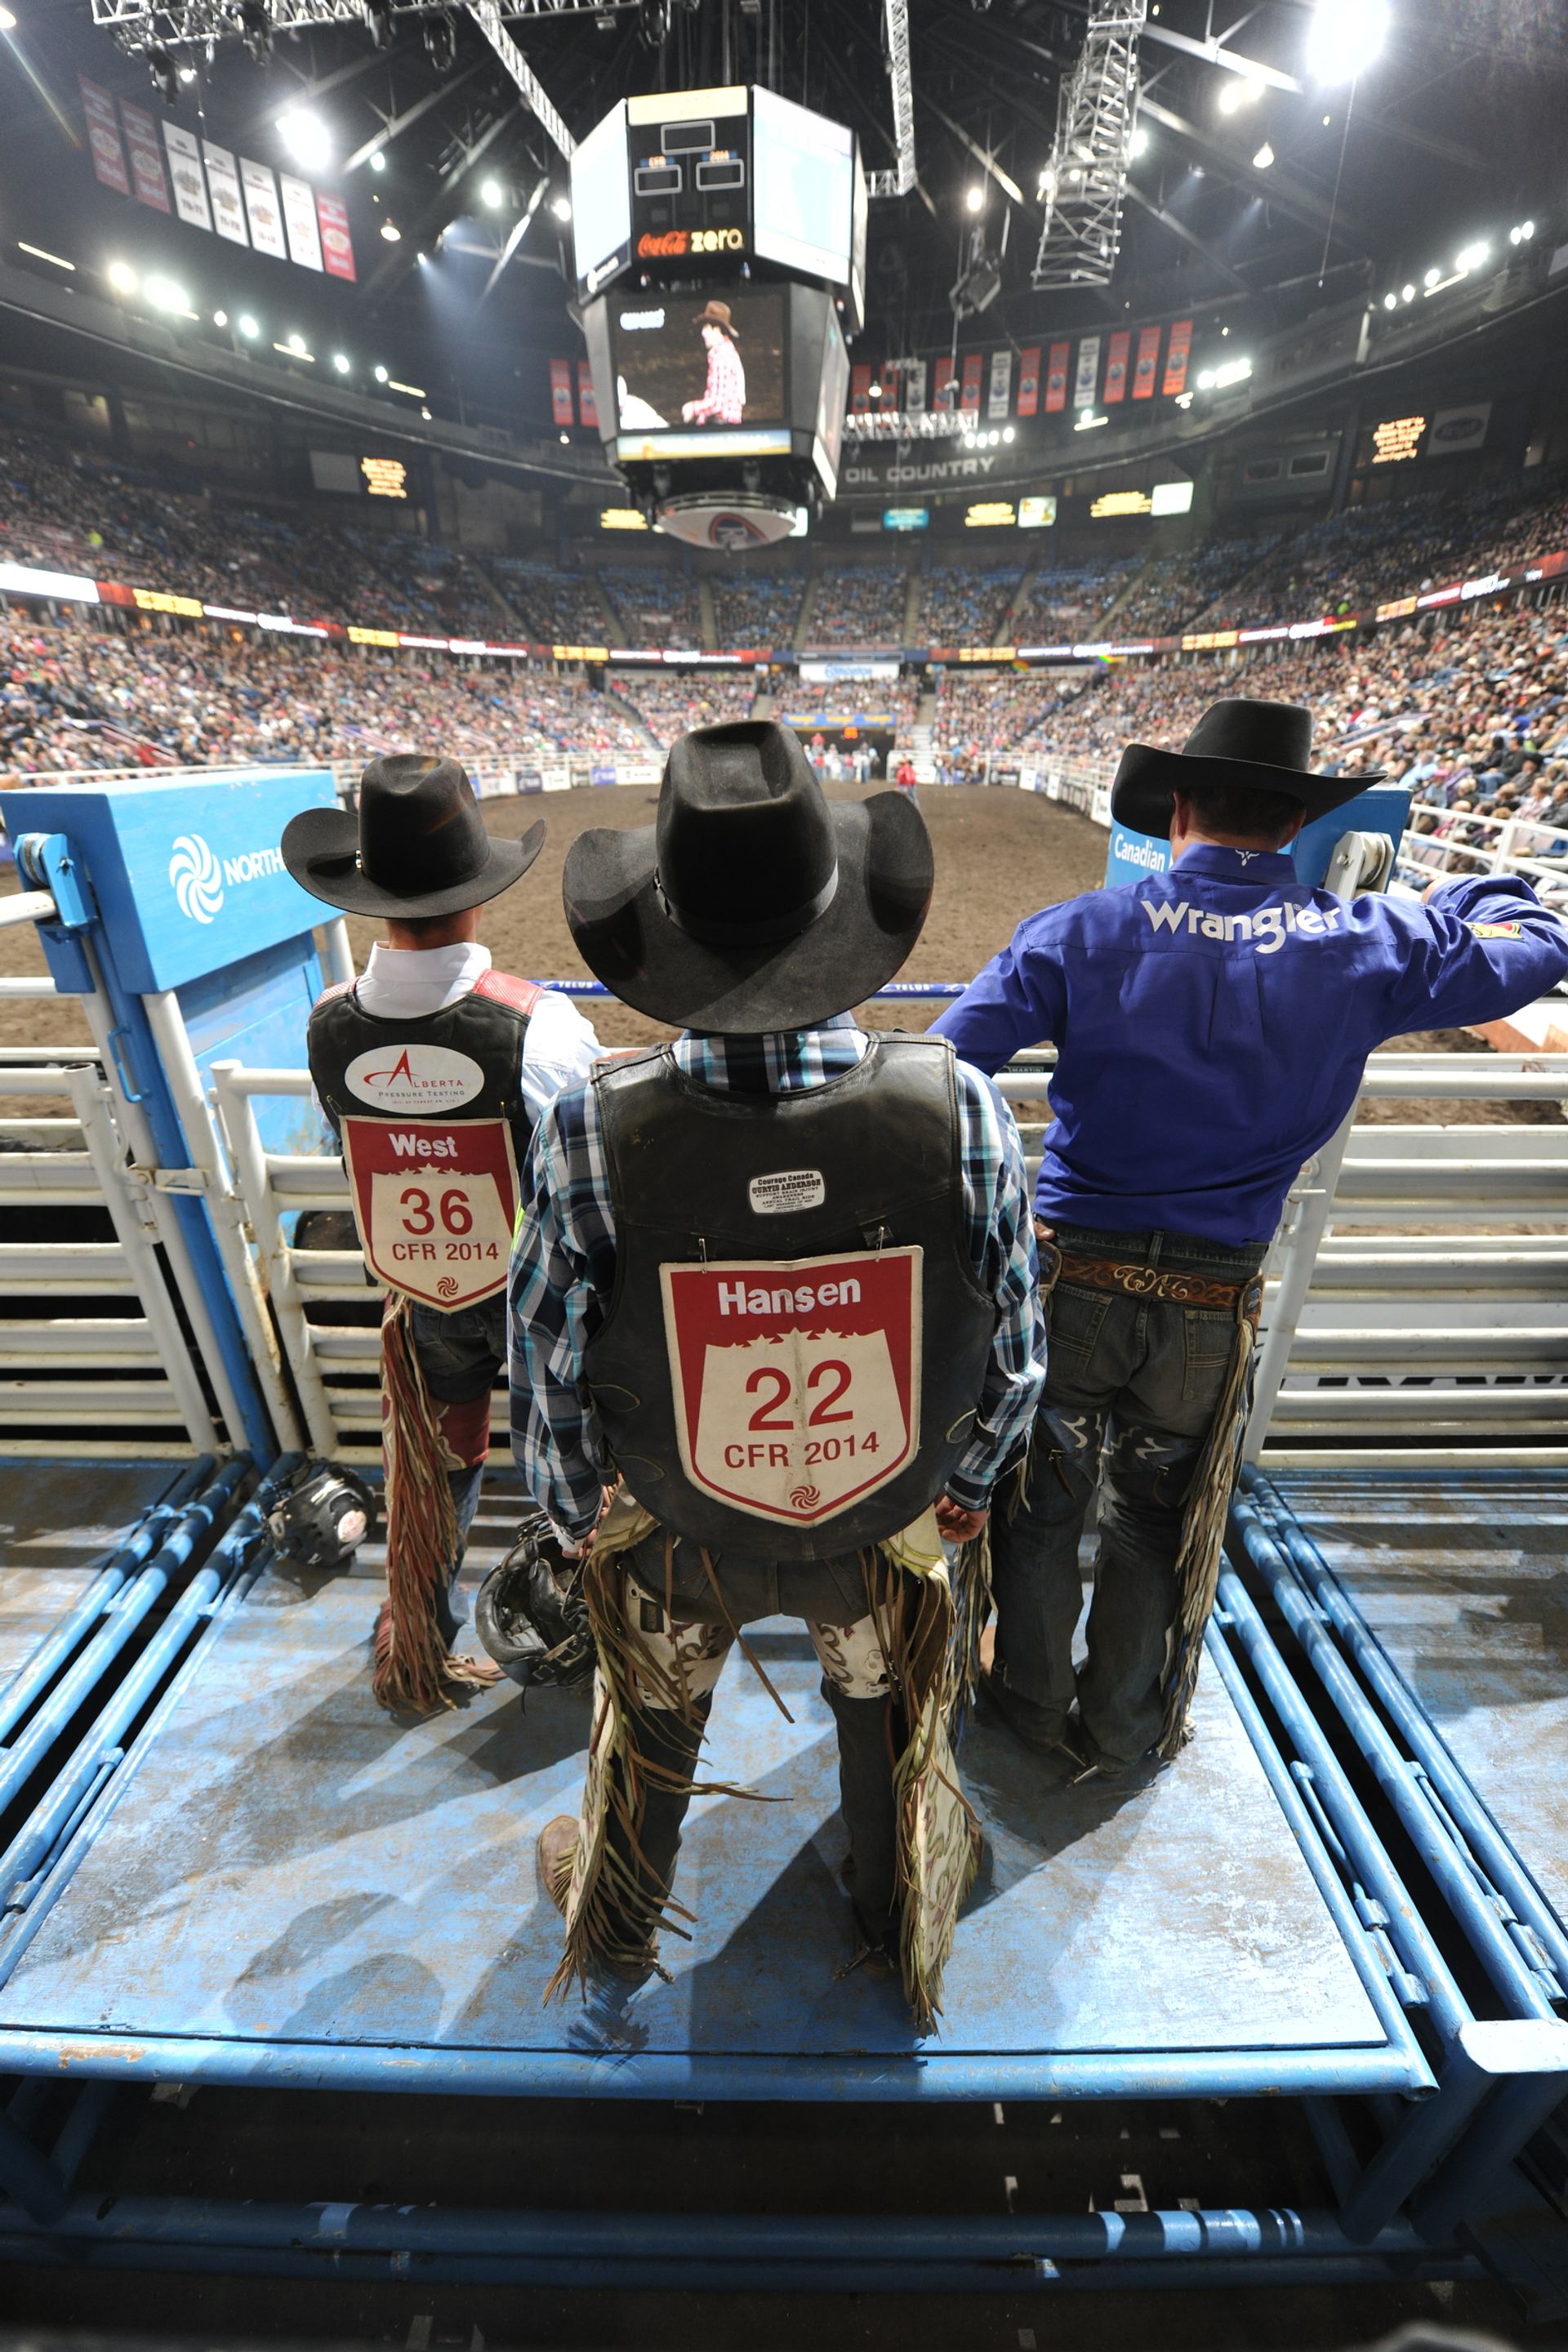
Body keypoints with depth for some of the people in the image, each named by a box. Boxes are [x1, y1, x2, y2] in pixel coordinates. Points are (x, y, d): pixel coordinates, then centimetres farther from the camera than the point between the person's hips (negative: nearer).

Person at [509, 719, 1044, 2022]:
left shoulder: (592, 1135, -32)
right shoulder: (961, 1108, -30)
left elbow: (550, 1377, -17)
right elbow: (1014, 1347, -14)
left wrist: (575, 1517, 5)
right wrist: (973, 1474, 7)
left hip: (676, 1531, 0)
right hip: (889, 1517, 1)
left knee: (651, 1728, 32)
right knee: (891, 1725, 33)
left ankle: (617, 1922, 66)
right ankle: (898, 1924, 65)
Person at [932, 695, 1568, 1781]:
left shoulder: (1083, 932, -10)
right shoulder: (1369, 948, -5)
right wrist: (1465, 891, 32)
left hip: (1072, 1273, -1)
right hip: (1215, 1296, 2)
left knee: (1040, 1504, 21)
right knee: (1159, 1524, 22)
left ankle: (1032, 1700, 44)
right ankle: (1125, 1731, 44)